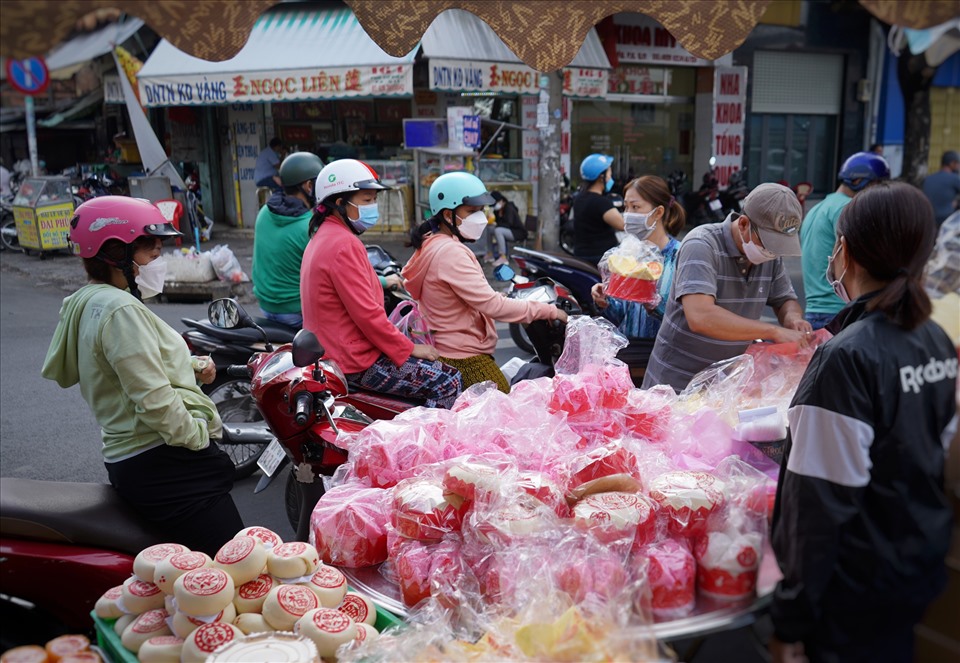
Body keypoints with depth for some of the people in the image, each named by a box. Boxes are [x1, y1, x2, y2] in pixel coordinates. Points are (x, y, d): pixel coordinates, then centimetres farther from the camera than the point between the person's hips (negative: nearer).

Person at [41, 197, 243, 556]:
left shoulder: (87, 303, 15)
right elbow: (154, 401, -23)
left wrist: (191, 368, 9)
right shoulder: (121, 311, -17)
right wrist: (200, 439, -11)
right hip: (165, 463, -11)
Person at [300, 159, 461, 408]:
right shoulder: (344, 244, -19)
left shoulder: (323, 237, 15)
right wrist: (409, 349, -12)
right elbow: (366, 313, -22)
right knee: (448, 383, -12)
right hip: (357, 360, -11)